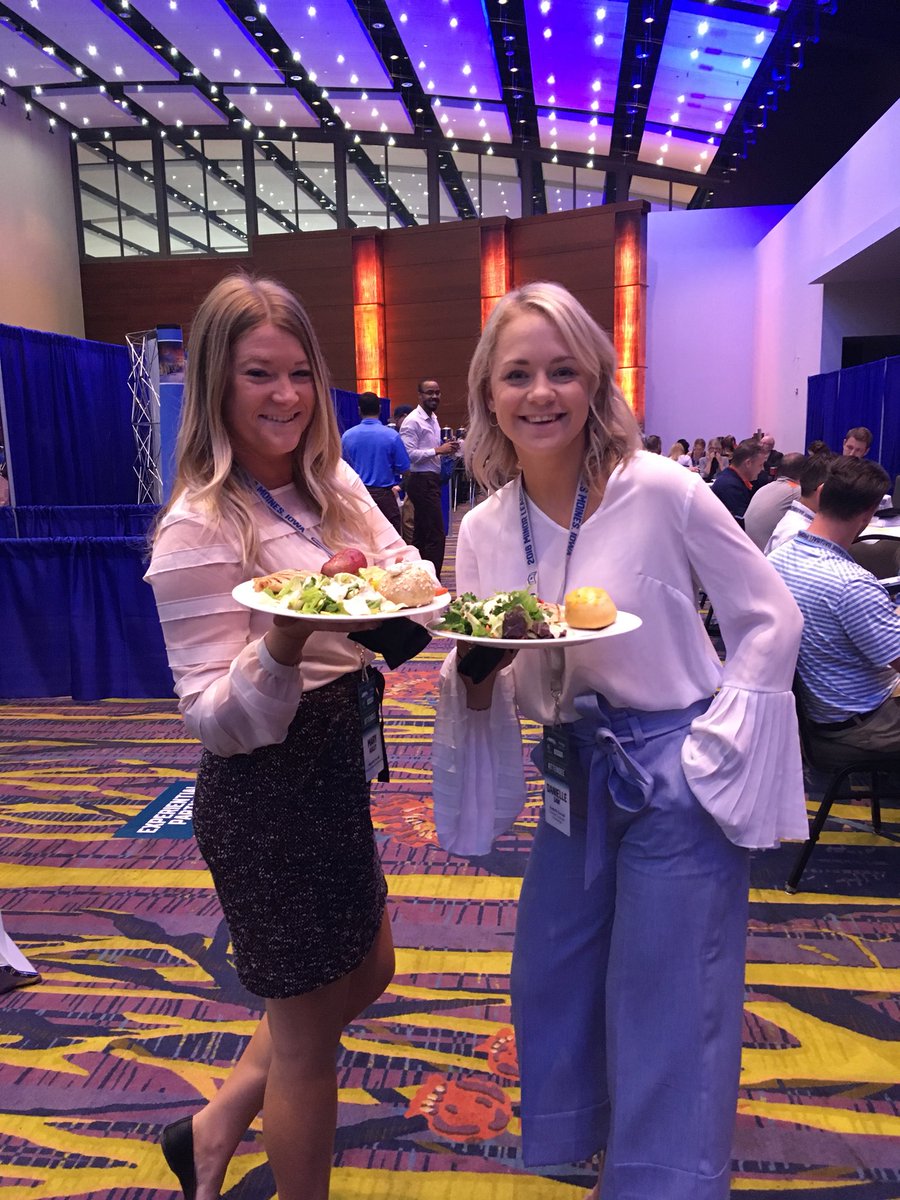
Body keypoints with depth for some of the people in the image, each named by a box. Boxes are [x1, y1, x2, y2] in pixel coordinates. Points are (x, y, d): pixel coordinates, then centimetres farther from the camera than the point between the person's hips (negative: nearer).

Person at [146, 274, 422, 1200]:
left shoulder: (333, 484, 3)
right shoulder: (198, 530, -19)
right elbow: (215, 720, -20)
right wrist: (283, 643, -40)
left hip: (335, 766, 8)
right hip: (264, 792, -8)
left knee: (366, 975, 26)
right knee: (308, 1035, 12)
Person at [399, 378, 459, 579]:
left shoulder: (433, 419, 16)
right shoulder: (413, 421, -12)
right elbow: (409, 454, -21)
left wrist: (446, 448, 7)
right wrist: (438, 450, -22)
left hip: (431, 480, 10)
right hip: (422, 481, -10)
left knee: (421, 533, 14)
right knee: (436, 535, -12)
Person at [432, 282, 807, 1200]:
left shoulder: (662, 491, -17)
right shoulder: (482, 530, -4)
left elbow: (770, 619, -8)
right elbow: (482, 691, 3)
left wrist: (713, 748, -12)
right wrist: (474, 668, -20)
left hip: (677, 775, -5)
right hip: (578, 777, 6)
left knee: (668, 1013, 8)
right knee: (549, 981, 22)